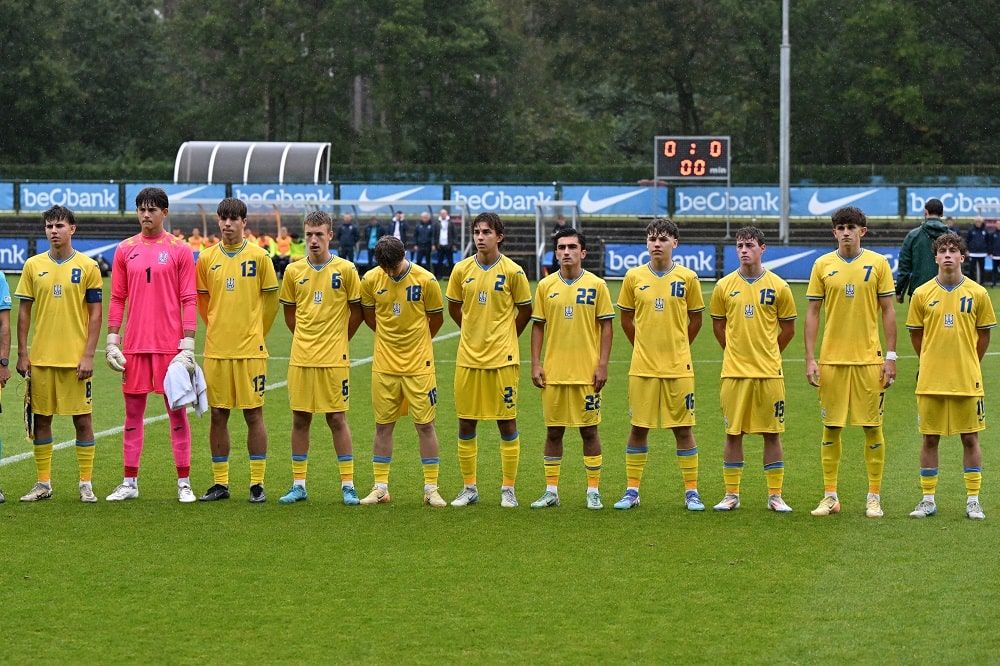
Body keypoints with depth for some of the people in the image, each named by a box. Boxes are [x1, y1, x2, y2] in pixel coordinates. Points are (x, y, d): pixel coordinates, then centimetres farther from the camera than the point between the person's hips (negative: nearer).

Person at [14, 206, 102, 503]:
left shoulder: (87, 267, -1)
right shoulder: (33, 266, 6)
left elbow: (95, 314, -2)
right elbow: (24, 311, 9)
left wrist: (88, 356, -9)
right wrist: (22, 354, 3)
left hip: (76, 358, -3)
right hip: (40, 357, 3)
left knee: (82, 419, 1)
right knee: (41, 419, 6)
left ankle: (86, 484, 8)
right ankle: (43, 483, 14)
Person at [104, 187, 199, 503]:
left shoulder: (179, 250, 0)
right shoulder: (125, 250, 8)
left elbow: (189, 300, -2)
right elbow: (117, 298, 10)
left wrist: (188, 344, -9)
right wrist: (112, 341, 4)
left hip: (170, 345, -3)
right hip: (133, 346, 3)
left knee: (177, 412, 2)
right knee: (133, 413, 7)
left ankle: (184, 483, 7)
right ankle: (129, 482, 13)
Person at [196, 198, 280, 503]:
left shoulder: (259, 256, -1)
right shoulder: (207, 258, 6)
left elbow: (271, 300, 6)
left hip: (250, 350, -3)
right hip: (216, 349, 3)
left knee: (253, 414, 0)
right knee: (218, 415, 6)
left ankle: (257, 483, 6)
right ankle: (220, 483, 13)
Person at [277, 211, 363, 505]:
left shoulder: (346, 270, -3)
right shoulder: (294, 271, 5)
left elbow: (357, 311, 5)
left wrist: (339, 340, 5)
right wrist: (305, 340, 11)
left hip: (334, 359, -3)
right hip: (300, 358, 3)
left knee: (337, 419, 0)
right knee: (300, 418, 6)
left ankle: (348, 485, 6)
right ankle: (298, 484, 13)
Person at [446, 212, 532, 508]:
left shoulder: (512, 271, -5)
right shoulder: (462, 269, 2)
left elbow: (525, 310, 6)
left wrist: (505, 338, 9)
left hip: (502, 358, -3)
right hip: (468, 358, 3)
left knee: (507, 422, 1)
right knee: (466, 423, 5)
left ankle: (508, 489, 9)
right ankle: (469, 488, 16)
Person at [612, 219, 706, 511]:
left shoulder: (688, 277, 0)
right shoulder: (634, 277, 2)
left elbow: (696, 319, 10)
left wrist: (678, 347, 11)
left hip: (678, 366, -1)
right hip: (642, 366, 1)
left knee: (683, 429, 1)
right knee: (638, 428, 5)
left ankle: (691, 492, 8)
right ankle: (632, 491, 13)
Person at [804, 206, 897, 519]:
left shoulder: (878, 264, 2)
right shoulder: (822, 265, 4)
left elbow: (888, 311, 3)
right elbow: (812, 313, 6)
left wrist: (890, 356, -2)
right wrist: (810, 359, -1)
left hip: (869, 358, -1)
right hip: (832, 359, 1)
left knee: (872, 427, 2)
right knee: (831, 428, 4)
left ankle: (874, 496, 10)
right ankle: (830, 496, 11)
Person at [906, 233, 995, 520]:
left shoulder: (978, 293, -1)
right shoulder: (922, 294, 0)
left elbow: (984, 334, 8)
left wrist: (969, 364, 10)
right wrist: (930, 363, 12)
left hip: (967, 380, -1)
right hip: (931, 381, 1)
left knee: (970, 437, 4)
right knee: (930, 438, 5)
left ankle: (973, 500, 11)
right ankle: (928, 499, 13)